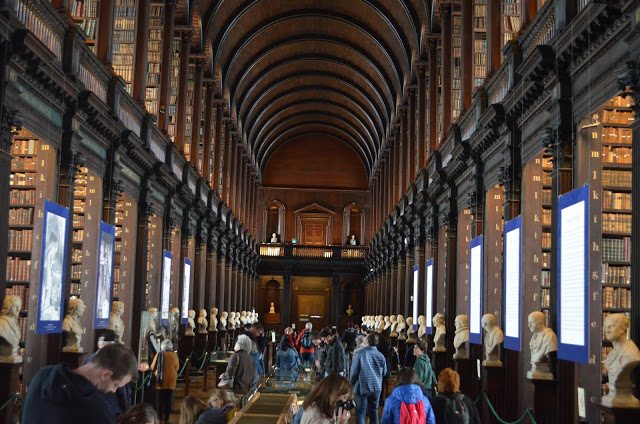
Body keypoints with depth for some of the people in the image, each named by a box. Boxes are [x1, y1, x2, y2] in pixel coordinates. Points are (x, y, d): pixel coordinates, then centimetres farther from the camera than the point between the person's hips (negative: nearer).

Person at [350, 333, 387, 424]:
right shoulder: (380, 355, -5)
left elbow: (354, 371, -10)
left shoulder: (360, 354, -16)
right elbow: (384, 372, 8)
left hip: (362, 387, -3)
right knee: (374, 411, 15)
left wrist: (352, 383, 9)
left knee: (360, 413, 3)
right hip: (376, 388, 4)